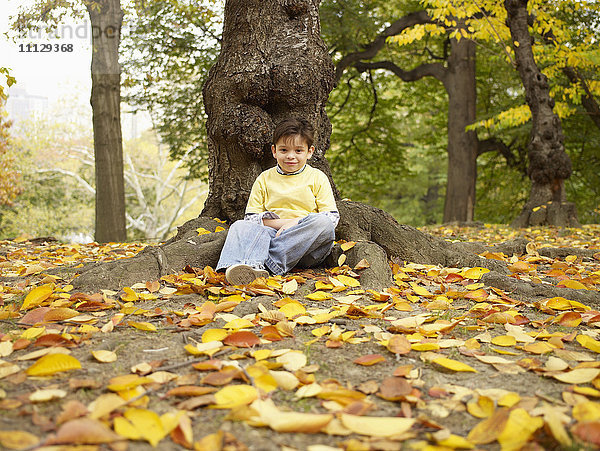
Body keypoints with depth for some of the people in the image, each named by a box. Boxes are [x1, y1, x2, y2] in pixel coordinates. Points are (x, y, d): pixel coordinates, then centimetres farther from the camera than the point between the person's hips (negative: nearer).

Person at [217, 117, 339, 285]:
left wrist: (296, 223, -11)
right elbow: (251, 217, 10)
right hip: (273, 234, 1)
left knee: (323, 224, -32)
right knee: (240, 226, -23)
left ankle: (272, 262, -37)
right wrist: (281, 223, -8)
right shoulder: (264, 179, 15)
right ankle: (252, 266, -56)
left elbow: (332, 217, 3)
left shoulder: (317, 177, 10)